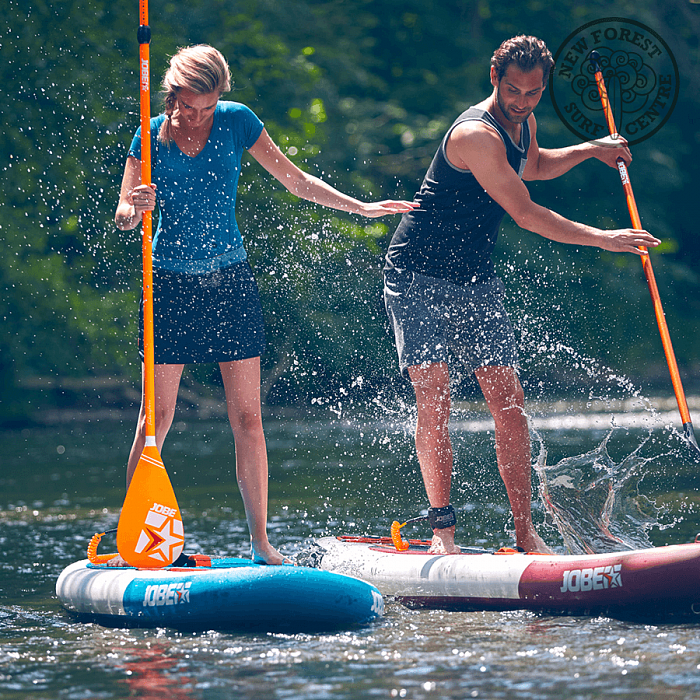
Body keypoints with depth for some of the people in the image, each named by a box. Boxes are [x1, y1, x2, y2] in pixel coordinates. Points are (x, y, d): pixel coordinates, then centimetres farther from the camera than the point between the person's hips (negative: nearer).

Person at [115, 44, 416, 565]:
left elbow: (296, 181, 4)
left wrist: (362, 208, -2)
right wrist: (136, 208, -28)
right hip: (171, 282, -1)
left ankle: (261, 542, 4)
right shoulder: (152, 134, -3)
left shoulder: (236, 122, -2)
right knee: (157, 416, -3)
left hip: (229, 279, 1)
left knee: (247, 418, -1)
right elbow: (122, 216, -5)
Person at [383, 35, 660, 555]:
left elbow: (534, 166, 31)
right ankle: (443, 530, -9)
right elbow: (527, 214, -23)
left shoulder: (523, 123, 6)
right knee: (434, 399, -15)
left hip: (476, 280, 8)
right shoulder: (476, 135, -23)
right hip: (418, 276, -8)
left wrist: (589, 150, 16)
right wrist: (605, 240, -18)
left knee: (509, 403, -2)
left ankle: (525, 533, 0)